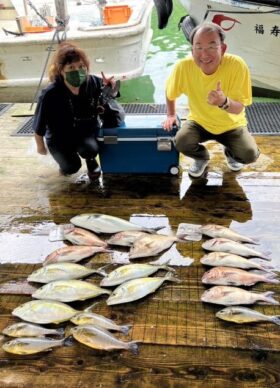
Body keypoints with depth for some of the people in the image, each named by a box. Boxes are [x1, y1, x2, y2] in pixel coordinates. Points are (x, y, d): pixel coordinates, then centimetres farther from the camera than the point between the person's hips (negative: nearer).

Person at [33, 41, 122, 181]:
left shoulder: (93, 83, -19)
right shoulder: (50, 94, -27)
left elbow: (111, 94, 2)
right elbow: (39, 125, -13)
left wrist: (110, 87, -22)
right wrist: (40, 146, 1)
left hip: (87, 131, 1)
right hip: (60, 138, -1)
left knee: (90, 149, -29)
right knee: (72, 167, -15)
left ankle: (91, 161, 11)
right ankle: (64, 156, 24)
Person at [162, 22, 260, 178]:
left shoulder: (237, 65, -29)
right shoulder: (184, 66, -25)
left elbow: (239, 108, -26)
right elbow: (170, 93, -2)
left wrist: (224, 102, -46)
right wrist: (171, 115, 4)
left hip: (231, 125, -1)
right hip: (199, 122, 1)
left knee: (250, 154, -22)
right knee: (181, 141, -27)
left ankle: (230, 153, 18)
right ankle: (202, 158, 10)